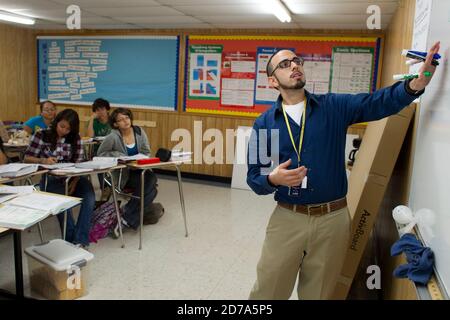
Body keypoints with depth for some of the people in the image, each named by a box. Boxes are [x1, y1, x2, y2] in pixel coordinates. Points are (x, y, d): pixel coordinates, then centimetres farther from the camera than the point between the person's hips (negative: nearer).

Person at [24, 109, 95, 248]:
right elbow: (27, 158, 3)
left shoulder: (75, 138, 8)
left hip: (71, 178, 2)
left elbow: (79, 163, 4)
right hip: (49, 179, -2)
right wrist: (43, 160, -18)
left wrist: (74, 182, -14)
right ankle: (71, 238, -23)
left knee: (89, 192, -29)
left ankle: (80, 240, -29)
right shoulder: (41, 135, 2)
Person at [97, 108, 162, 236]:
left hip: (138, 170, 5)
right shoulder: (113, 137, -11)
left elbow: (146, 153, 8)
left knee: (151, 178, -28)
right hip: (121, 174, -5)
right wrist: (118, 155, -16)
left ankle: (128, 219, -19)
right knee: (148, 185, -29)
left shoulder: (139, 132, 1)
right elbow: (100, 153, -3)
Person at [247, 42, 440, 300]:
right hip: (287, 218, 0)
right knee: (266, 292, 11)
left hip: (333, 219, 1)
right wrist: (273, 179, -21)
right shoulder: (264, 123, 1)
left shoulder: (334, 106, 3)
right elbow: (254, 177, 0)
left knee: (319, 293, 18)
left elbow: (379, 102, -9)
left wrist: (417, 83, -26)